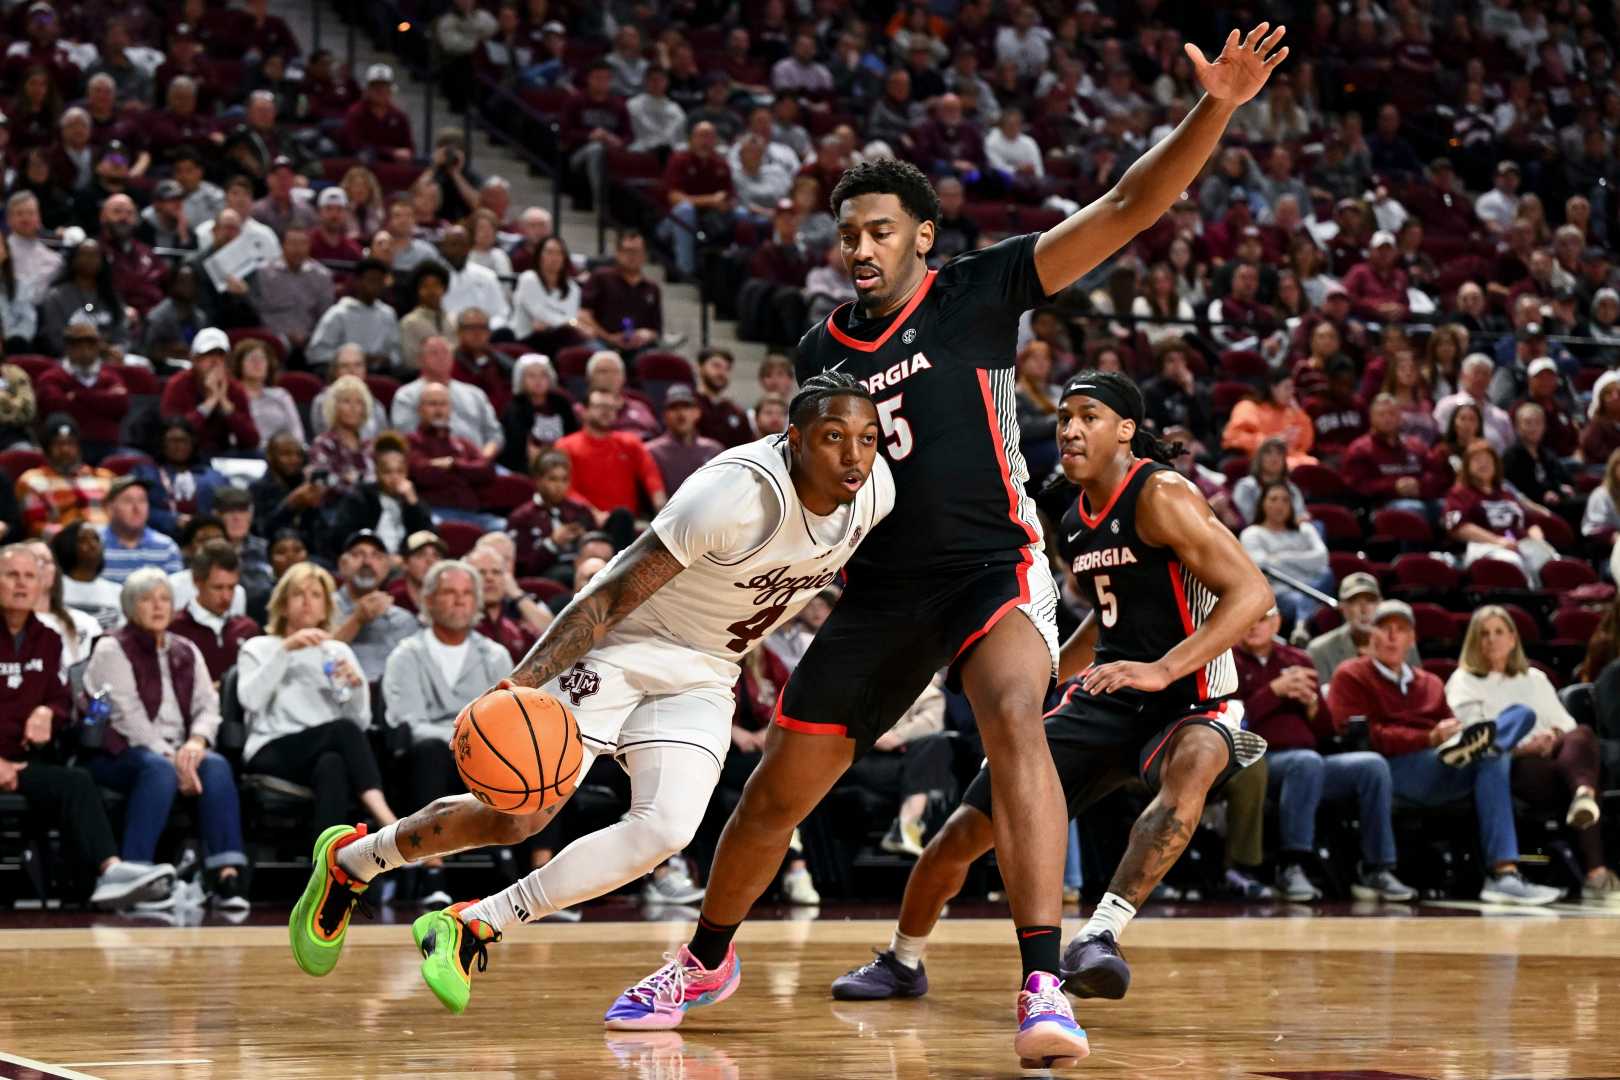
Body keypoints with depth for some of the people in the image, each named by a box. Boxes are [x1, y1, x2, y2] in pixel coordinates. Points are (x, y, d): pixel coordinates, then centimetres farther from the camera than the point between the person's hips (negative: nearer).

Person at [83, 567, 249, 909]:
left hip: (176, 752, 5)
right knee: (159, 769, -38)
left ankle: (226, 875, -38)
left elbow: (208, 705, 8)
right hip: (121, 753, -5)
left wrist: (196, 741, -15)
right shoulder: (113, 650, 2)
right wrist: (169, 758, -21)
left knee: (216, 765, -28)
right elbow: (128, 715, -10)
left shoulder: (186, 651, 20)